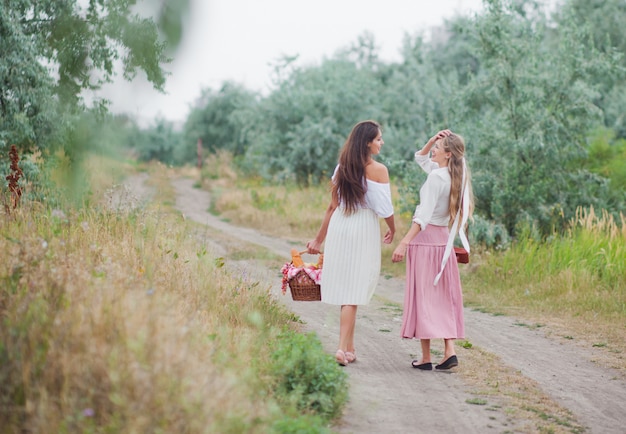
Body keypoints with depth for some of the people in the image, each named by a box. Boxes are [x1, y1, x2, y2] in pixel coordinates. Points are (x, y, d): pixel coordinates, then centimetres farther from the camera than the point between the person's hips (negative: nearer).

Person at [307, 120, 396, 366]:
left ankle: (349, 347, 20)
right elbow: (385, 208, -8)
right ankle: (342, 348, -10)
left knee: (346, 289, 13)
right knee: (353, 292, -3)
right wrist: (392, 230, 12)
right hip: (364, 229, -5)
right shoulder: (378, 170, -9)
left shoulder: (342, 168, 7)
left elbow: (333, 206, 9)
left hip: (339, 226, 5)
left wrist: (319, 239, 15)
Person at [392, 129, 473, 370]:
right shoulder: (456, 176, 9)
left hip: (426, 238, -8)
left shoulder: (437, 176, -16)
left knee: (423, 295, -2)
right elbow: (420, 157, 24)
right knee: (444, 296, 9)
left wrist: (404, 243, -28)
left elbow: (424, 215, -24)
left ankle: (426, 358, 1)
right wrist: (433, 139, 8)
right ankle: (449, 351, 1)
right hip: (444, 239, 8)